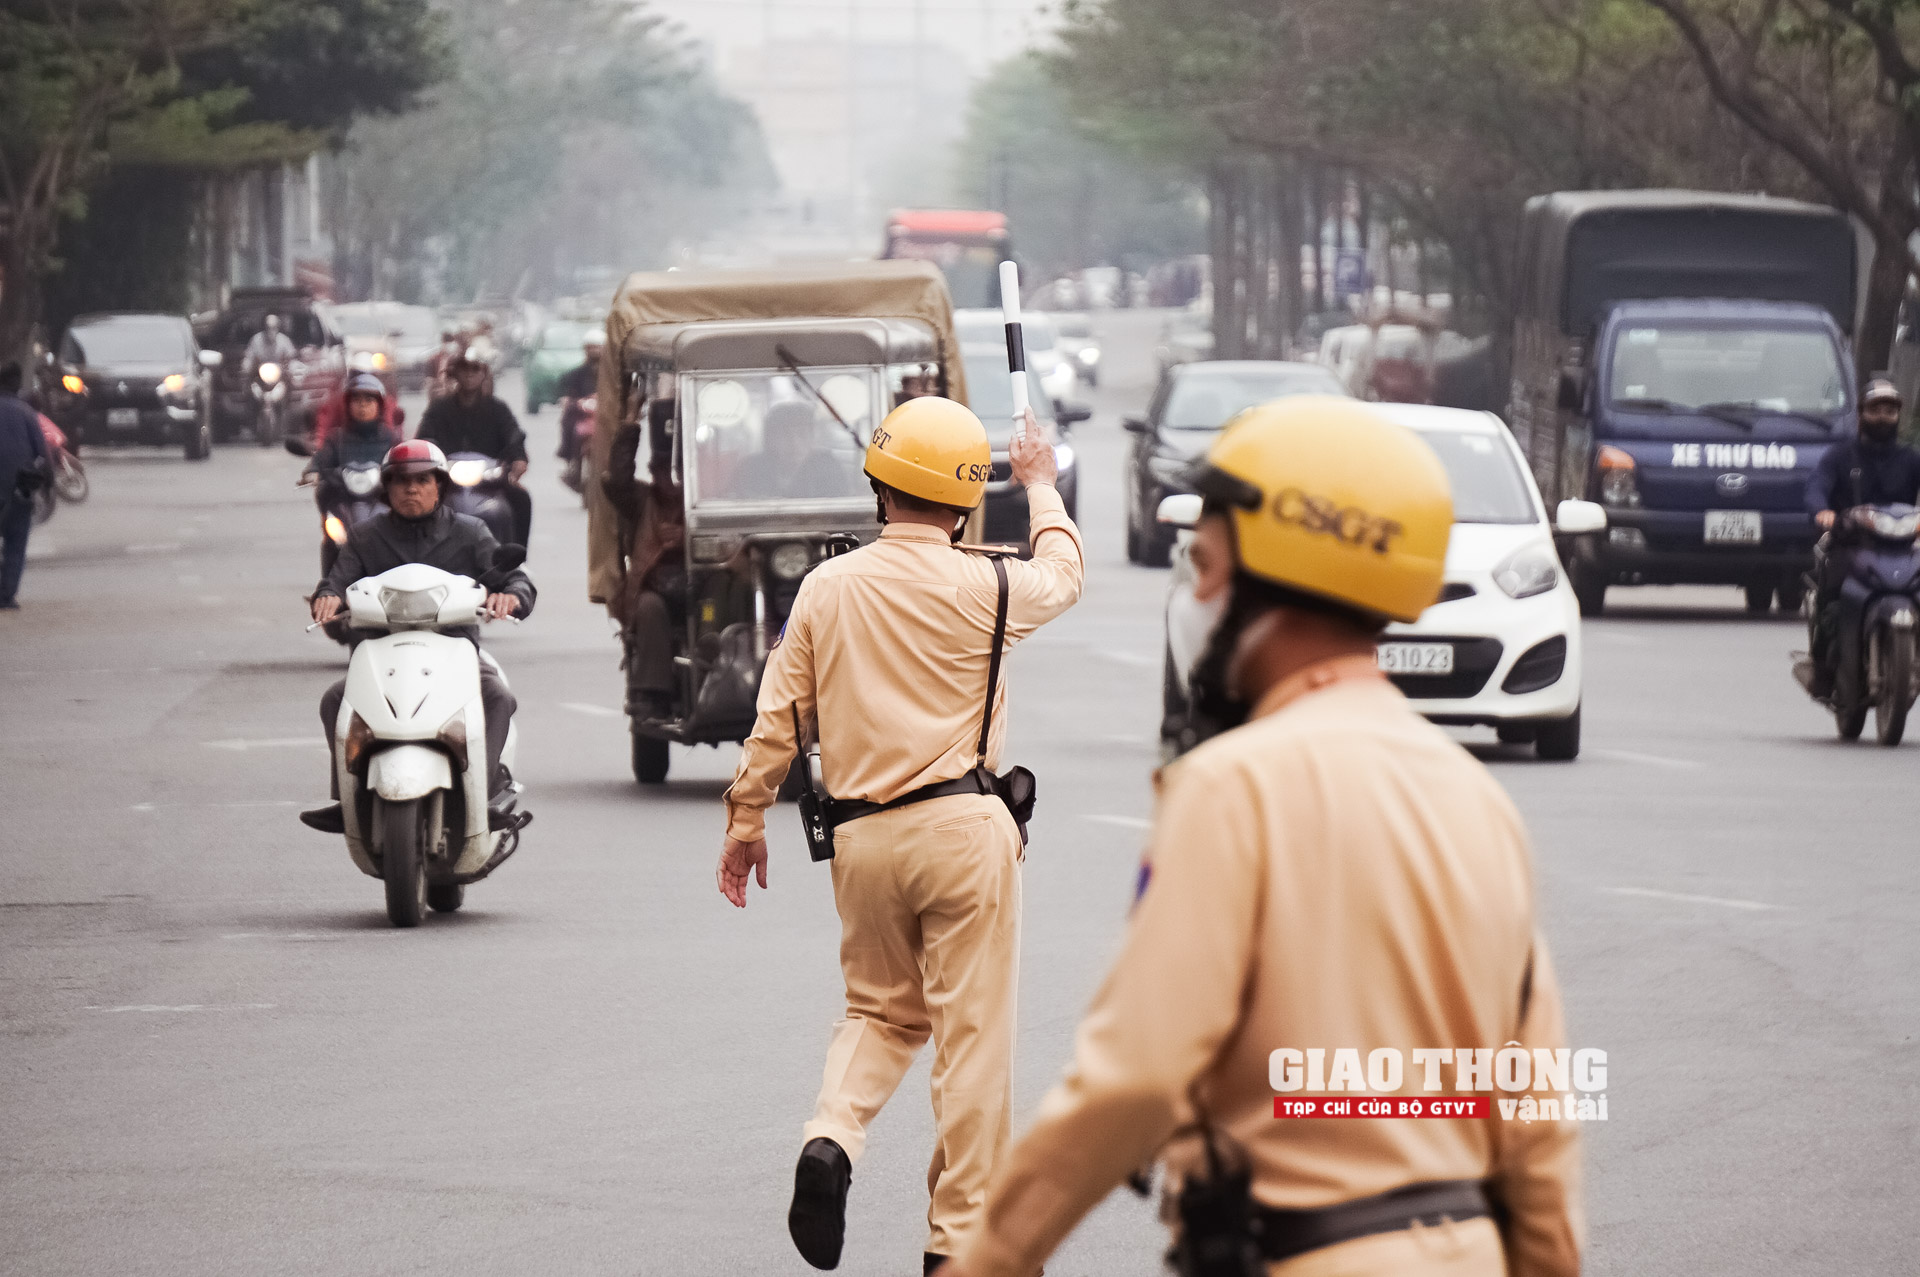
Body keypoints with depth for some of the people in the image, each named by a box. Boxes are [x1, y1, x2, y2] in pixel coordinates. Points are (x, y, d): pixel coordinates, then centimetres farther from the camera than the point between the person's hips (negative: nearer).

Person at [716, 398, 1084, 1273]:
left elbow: (778, 715, 6)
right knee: (971, 1029, 2)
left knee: (882, 1009, 21)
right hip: (962, 827, -4)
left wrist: (746, 821, 16)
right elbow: (1062, 576, 18)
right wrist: (1040, 487, 35)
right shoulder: (980, 586, -5)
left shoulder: (827, 587, 4)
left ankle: (832, 1136, -6)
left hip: (862, 838, 4)